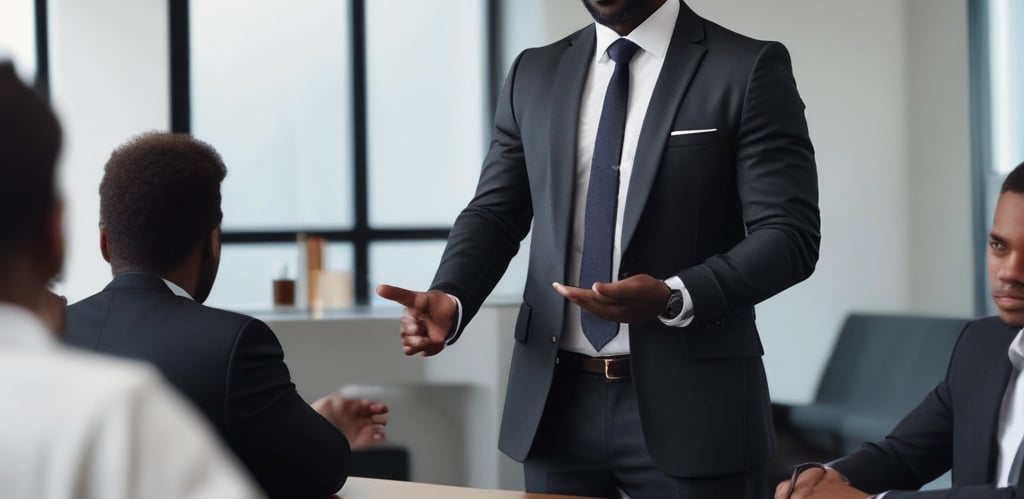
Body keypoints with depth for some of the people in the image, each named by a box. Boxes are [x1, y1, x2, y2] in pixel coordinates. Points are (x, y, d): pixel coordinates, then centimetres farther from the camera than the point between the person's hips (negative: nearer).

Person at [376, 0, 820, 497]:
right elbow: (495, 213, 10)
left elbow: (788, 234, -9)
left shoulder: (747, 70, -4)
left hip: (688, 401, -4)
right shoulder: (534, 74, 10)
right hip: (556, 401, 4)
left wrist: (674, 299, -24)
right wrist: (449, 298, -10)